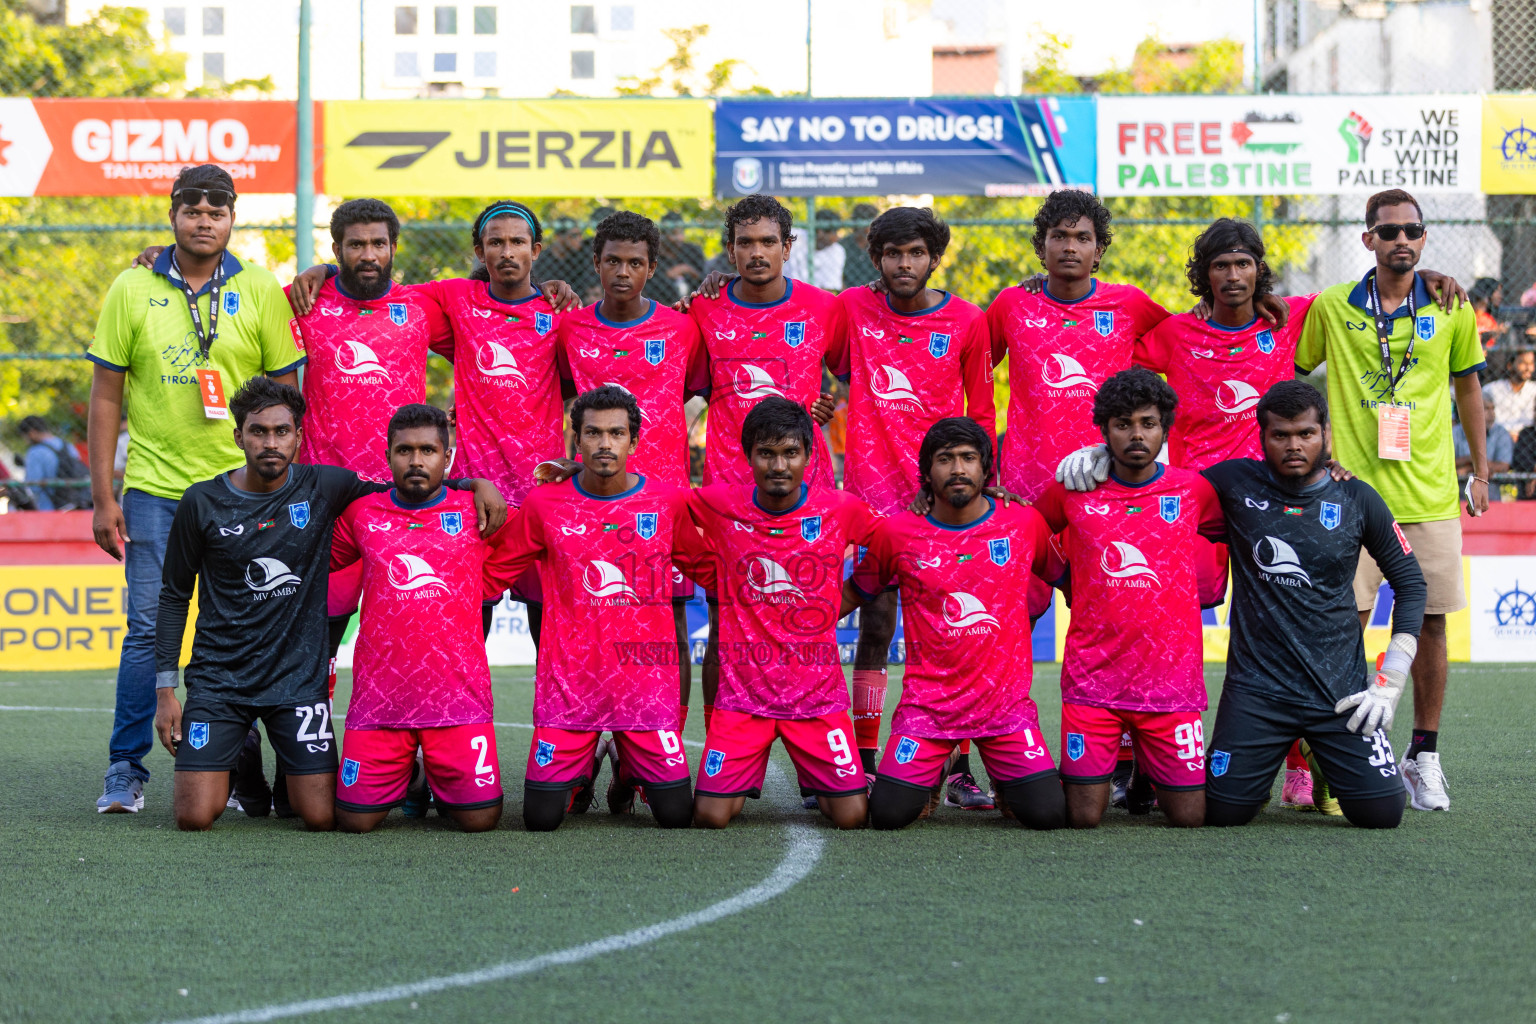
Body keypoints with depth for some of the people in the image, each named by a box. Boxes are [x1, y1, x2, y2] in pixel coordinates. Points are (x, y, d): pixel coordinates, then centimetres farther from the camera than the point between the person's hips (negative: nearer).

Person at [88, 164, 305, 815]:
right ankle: (126, 770, 4)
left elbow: (285, 394, 5)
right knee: (149, 628, -3)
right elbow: (105, 397, 4)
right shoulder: (132, 291, 2)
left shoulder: (261, 291, 2)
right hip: (154, 487, 0)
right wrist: (102, 498, -1)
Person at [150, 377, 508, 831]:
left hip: (297, 677, 1)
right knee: (194, 818, -13)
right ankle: (237, 759, 21)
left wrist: (476, 483, -5)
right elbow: (174, 597, 5)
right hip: (218, 678, -1)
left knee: (322, 818, -9)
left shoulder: (323, 487, -2)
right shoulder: (203, 503, -3)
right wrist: (165, 690, 0)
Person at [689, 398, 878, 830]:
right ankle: (739, 783, 25)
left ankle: (816, 781, 26)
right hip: (742, 692, 0)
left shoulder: (841, 509, -3)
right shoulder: (719, 505, -3)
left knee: (852, 815, -8)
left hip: (817, 693, 0)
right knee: (710, 817, -10)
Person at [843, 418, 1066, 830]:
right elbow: (852, 595, 12)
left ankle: (1005, 779, 21)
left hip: (1005, 702, 0)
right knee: (888, 814, -14)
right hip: (927, 702, 0)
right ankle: (931, 775, 21)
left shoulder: (1024, 524, 2)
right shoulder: (897, 532, 0)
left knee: (1049, 813, -14)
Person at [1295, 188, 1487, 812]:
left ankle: (1424, 757, 13)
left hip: (1430, 495, 1)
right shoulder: (1331, 308, 1)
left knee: (1429, 622, 2)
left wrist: (1480, 470, 17)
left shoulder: (1451, 311, 4)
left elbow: (1467, 386, 16)